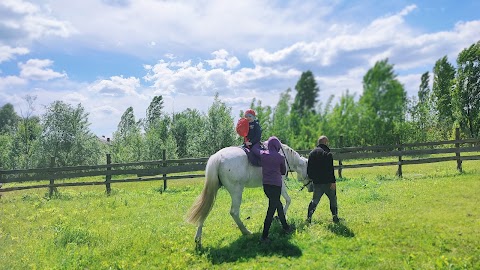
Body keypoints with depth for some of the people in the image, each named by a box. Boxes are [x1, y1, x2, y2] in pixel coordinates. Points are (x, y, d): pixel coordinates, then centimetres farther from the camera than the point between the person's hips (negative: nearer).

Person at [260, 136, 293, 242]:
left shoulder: (262, 154, -1)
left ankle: (286, 227, 37)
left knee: (278, 205, 23)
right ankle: (264, 236, -1)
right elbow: (284, 172, 6)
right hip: (276, 185, -5)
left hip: (265, 185, 5)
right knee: (271, 210, -1)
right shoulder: (280, 157, -7)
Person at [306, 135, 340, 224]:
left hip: (316, 182, 5)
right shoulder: (327, 153, -12)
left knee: (315, 200, 12)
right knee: (333, 199, 11)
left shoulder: (312, 153, 10)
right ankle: (335, 217, 14)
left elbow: (308, 169, 14)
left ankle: (309, 217, 5)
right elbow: (330, 170, -17)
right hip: (327, 182, -5)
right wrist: (333, 181, -16)